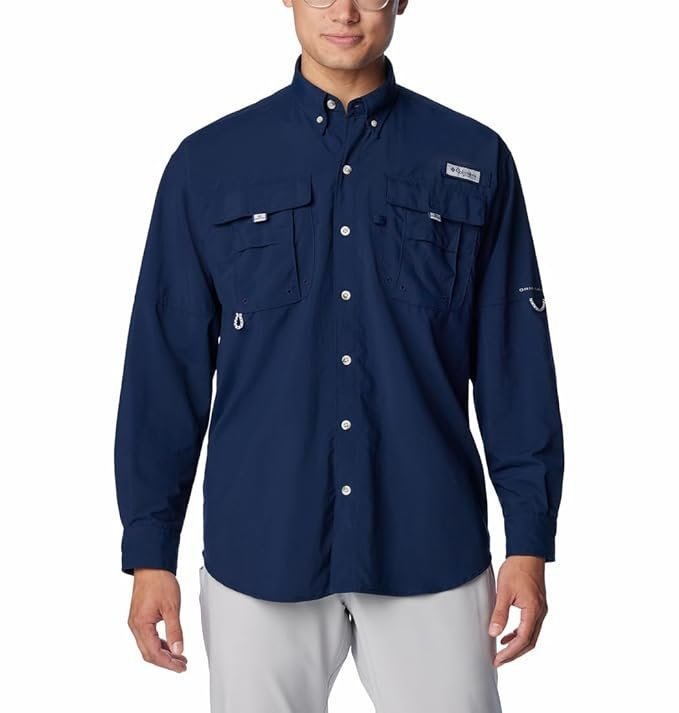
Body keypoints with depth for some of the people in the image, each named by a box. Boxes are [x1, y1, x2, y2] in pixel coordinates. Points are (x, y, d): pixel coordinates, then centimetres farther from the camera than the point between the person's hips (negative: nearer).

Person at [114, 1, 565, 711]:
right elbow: (166, 365, 2)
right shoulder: (209, 161, 1)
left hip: (433, 547, 0)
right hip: (259, 548, 0)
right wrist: (149, 550, 1)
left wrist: (530, 541, 0)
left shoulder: (473, 159, 2)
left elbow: (515, 361, 2)